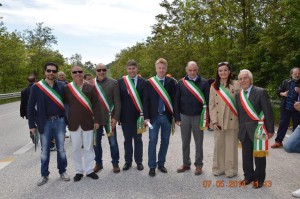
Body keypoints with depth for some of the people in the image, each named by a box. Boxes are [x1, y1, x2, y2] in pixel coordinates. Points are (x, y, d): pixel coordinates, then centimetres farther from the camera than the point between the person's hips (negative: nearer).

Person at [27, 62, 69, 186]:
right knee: (45, 150, 9)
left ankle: (62, 171, 26)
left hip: (59, 121, 1)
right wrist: (32, 125, -3)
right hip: (45, 122, -1)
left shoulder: (61, 86, 1)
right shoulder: (36, 87, -3)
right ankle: (44, 174, 23)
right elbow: (30, 107, 0)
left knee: (61, 149, 10)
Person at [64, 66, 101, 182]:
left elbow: (96, 104, 0)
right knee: (76, 149, 9)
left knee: (88, 148, 8)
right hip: (73, 123, 1)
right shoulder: (67, 88, 2)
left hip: (88, 122, 0)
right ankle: (79, 171, 24)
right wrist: (66, 120, -2)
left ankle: (89, 170, 22)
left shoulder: (90, 87, 1)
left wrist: (96, 120, -4)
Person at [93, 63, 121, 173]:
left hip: (109, 118, -2)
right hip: (95, 118, 2)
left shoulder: (113, 83, -4)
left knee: (113, 142, 8)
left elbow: (117, 102, -6)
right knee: (96, 142, 12)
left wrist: (115, 117, -12)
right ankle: (98, 163, 29)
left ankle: (115, 163, 24)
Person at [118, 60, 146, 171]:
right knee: (127, 139, 12)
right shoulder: (121, 81, 1)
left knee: (138, 139, 11)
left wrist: (144, 114, -10)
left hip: (138, 115, -1)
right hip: (125, 116, 1)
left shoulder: (143, 82, -2)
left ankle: (139, 161, 24)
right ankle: (128, 161, 25)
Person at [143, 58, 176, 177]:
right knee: (152, 141, 0)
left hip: (167, 116, 2)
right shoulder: (149, 82, -1)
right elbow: (146, 101, -1)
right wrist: (146, 117, -7)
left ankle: (161, 163, 26)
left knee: (165, 141, 10)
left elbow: (174, 99, 1)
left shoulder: (171, 82, 1)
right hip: (154, 116, -1)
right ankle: (152, 166, 12)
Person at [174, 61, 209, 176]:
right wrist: (177, 117, -2)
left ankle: (198, 165, 19)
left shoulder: (204, 83, -3)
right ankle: (186, 164, 24)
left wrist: (207, 119, -7)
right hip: (184, 116, 2)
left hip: (198, 117, -2)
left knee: (198, 143, 7)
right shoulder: (181, 83, 1)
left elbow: (207, 101, -3)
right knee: (185, 142, 11)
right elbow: (176, 101, 2)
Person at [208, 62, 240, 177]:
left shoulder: (236, 85, -1)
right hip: (218, 121, 2)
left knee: (231, 145, 5)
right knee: (218, 145, 9)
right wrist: (214, 120, -5)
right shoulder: (214, 86, 6)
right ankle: (218, 168, 23)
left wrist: (240, 119, -8)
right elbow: (211, 105, 4)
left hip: (232, 120, -2)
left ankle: (231, 169, 19)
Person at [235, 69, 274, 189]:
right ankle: (248, 176, 27)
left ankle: (259, 179, 22)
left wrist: (270, 130, -10)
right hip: (244, 131, 5)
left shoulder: (260, 92, -9)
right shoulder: (238, 95, 7)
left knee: (259, 155, 6)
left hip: (258, 129, -4)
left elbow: (268, 112, -9)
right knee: (246, 156, 11)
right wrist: (240, 129, 9)